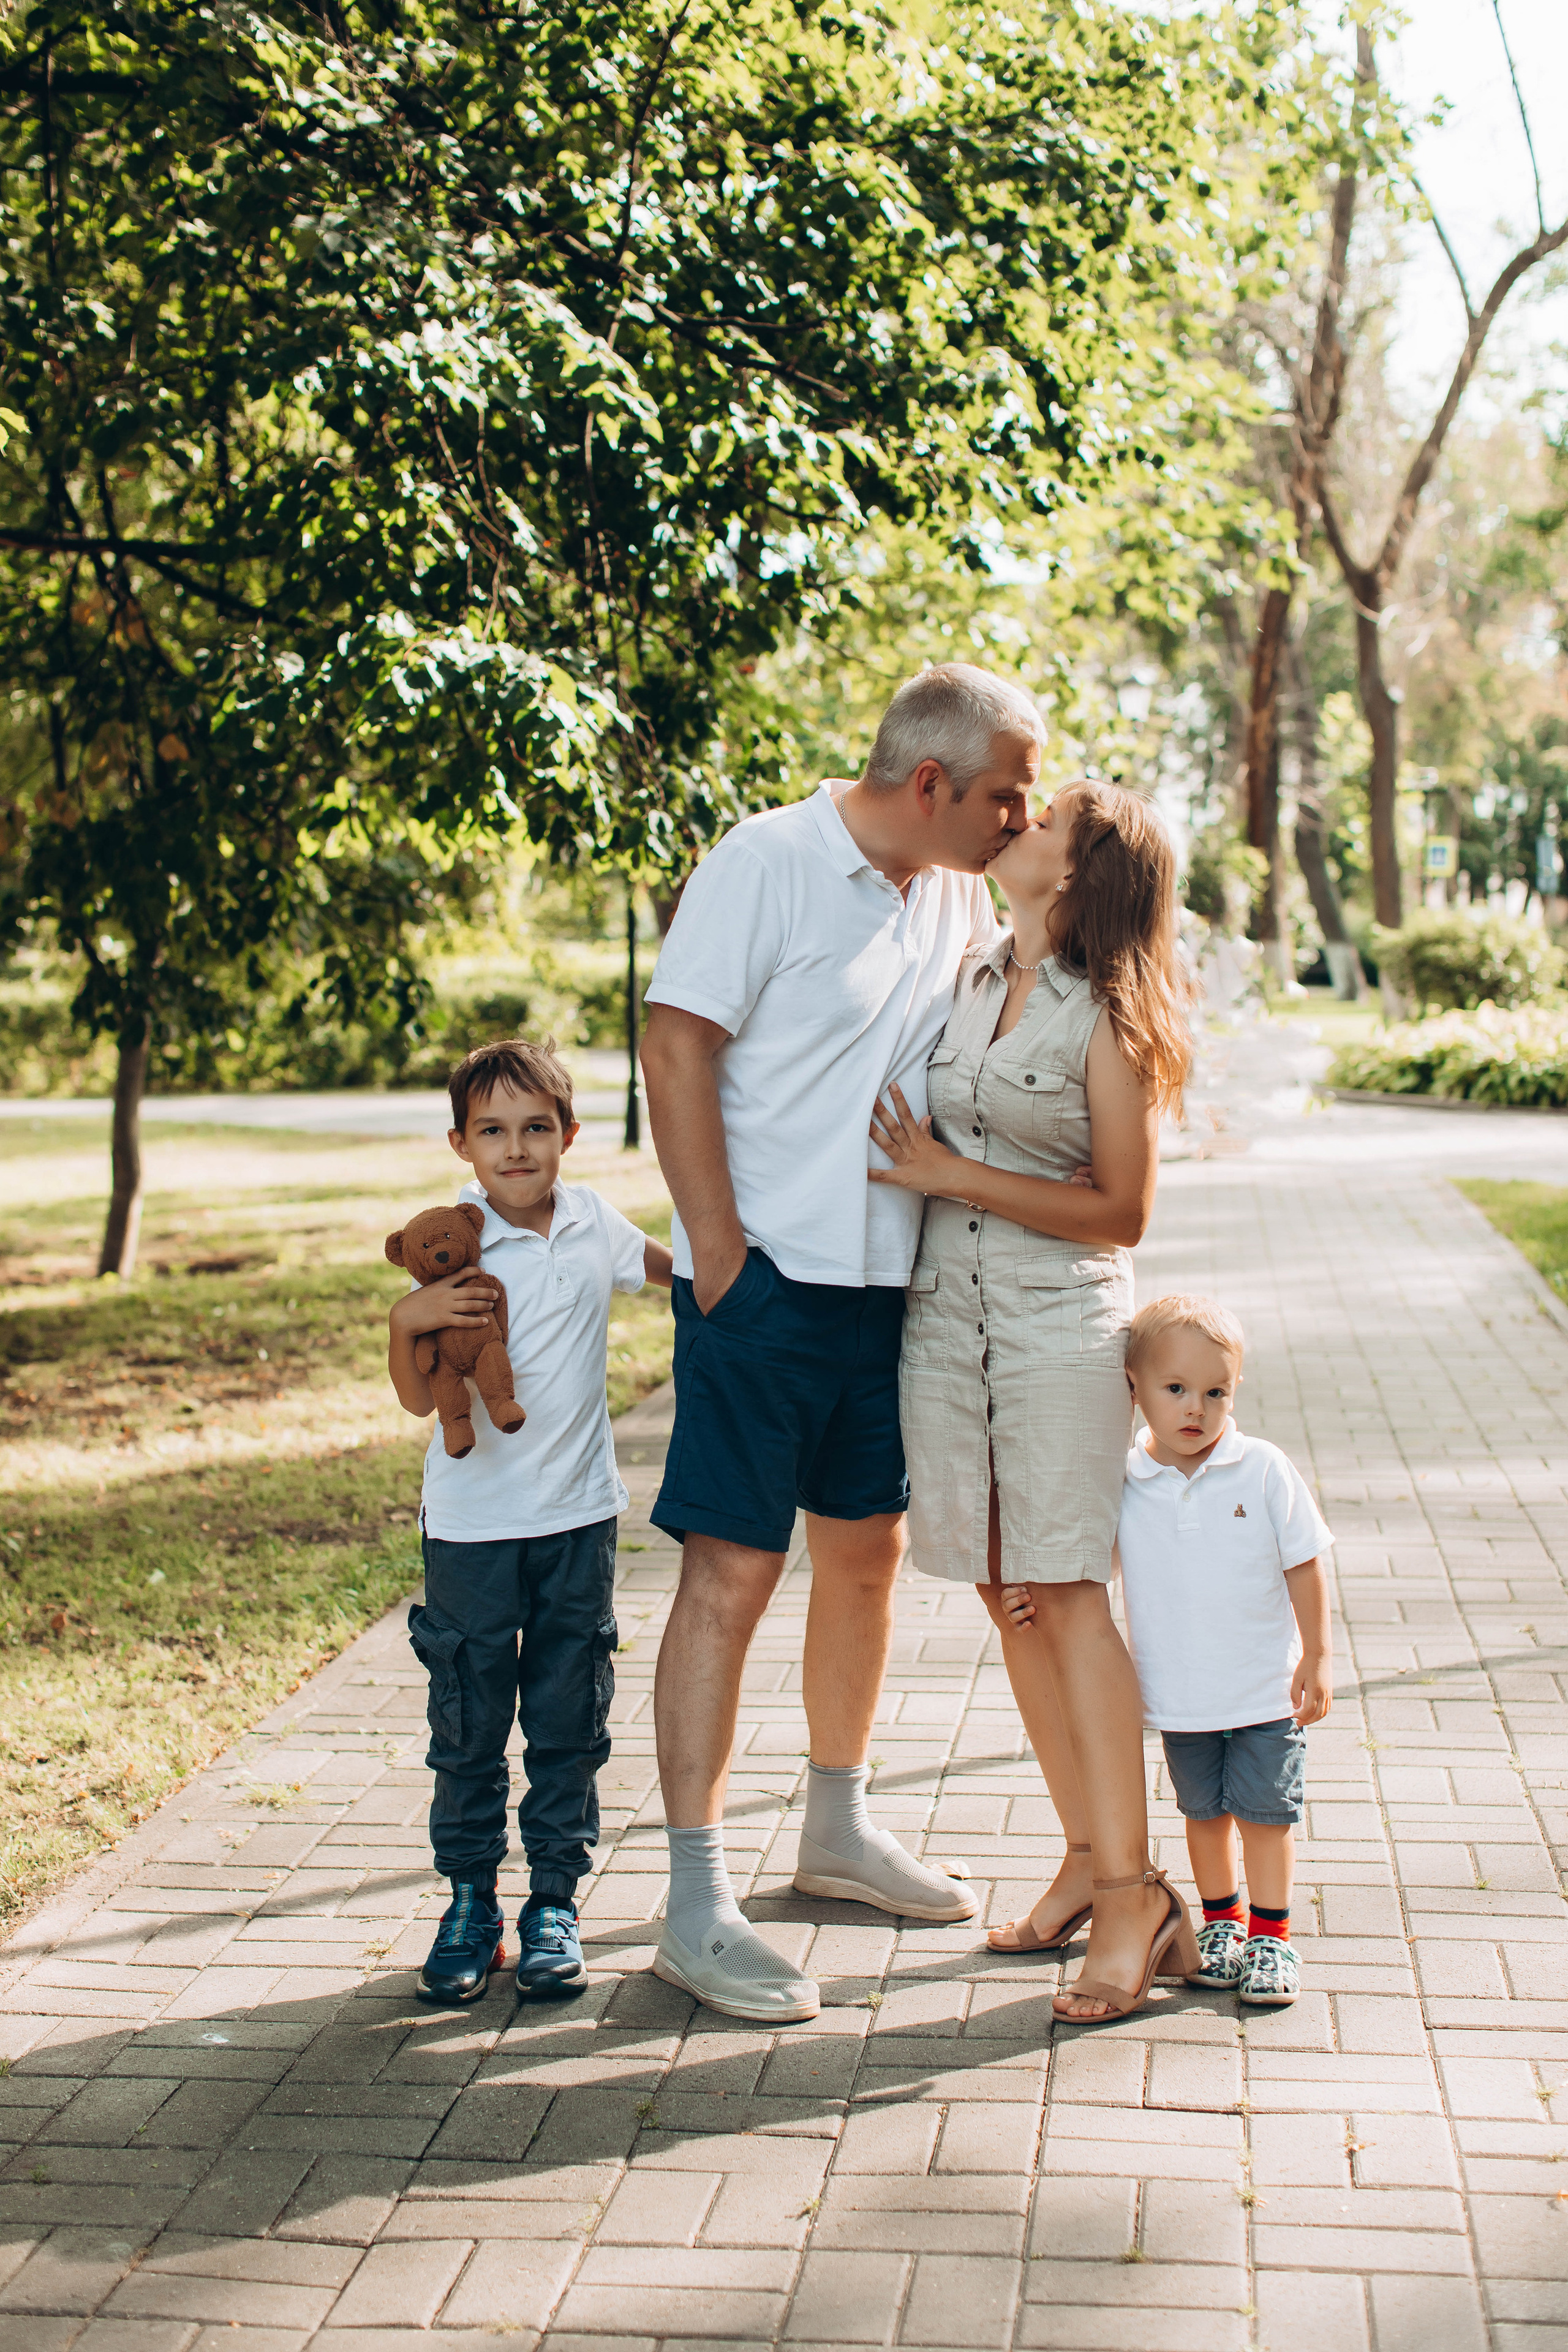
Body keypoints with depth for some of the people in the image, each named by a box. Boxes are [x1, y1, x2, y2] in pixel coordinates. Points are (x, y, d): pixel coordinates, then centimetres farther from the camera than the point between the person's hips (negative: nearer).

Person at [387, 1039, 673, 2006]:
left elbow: (678, 1265, 22)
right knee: (469, 1720, 6)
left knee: (570, 1719, 8)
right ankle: (471, 1900, 21)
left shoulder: (593, 1223, 0)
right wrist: (408, 1322, -27)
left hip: (578, 1516, 3)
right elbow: (419, 1397, -9)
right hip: (473, 1524, -2)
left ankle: (556, 1901, 20)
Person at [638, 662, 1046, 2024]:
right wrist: (717, 1252, -17)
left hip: (892, 1283, 8)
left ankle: (839, 1831, 35)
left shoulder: (961, 898, 10)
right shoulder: (768, 865, -11)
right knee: (733, 1570, -7)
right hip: (768, 1280, -8)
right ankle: (697, 1907, -1)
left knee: (867, 1550, 17)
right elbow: (676, 1045, -14)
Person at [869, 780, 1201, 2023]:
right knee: (1007, 1593, 6)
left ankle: (1132, 1895, -5)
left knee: (1066, 1589, -10)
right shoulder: (969, 977, 10)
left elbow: (1121, 1211, -10)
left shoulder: (1107, 1015, -8)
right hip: (944, 1308, 6)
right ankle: (1089, 1859, 16)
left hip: (1063, 1320, -6)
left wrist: (950, 1174, -13)